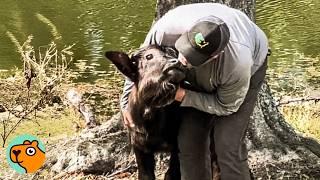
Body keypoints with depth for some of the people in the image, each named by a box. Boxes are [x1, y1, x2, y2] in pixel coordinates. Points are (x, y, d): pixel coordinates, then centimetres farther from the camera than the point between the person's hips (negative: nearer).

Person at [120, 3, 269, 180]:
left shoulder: (239, 64, -43)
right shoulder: (167, 28, -38)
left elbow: (225, 107, -22)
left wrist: (184, 96, -33)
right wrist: (127, 101, -10)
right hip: (201, 77, 4)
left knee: (227, 145, -17)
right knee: (189, 141, -4)